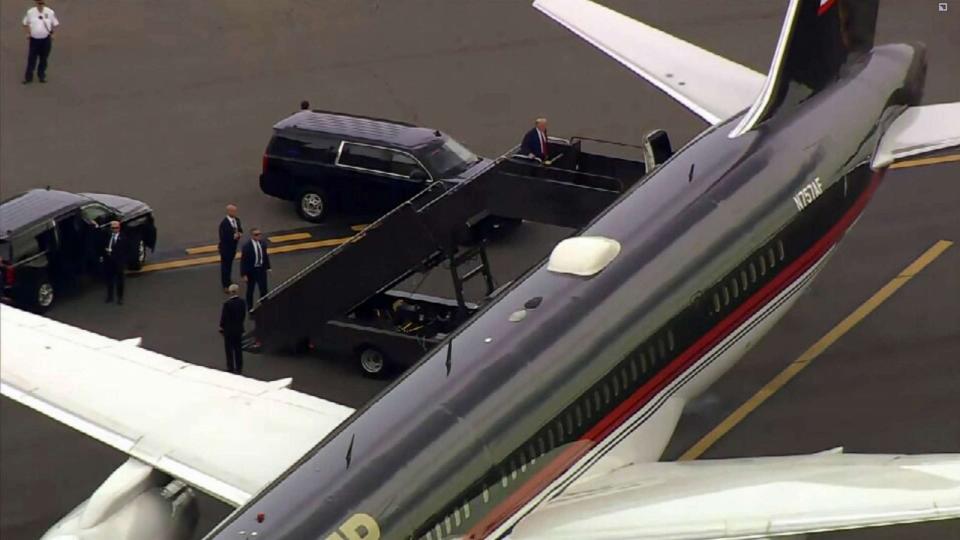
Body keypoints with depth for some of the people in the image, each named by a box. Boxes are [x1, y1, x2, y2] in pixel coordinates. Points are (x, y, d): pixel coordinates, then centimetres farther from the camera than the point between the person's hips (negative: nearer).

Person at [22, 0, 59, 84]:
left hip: (46, 39, 1)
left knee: (44, 58, 10)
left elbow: (55, 24, 7)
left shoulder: (50, 12, -4)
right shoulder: (30, 12, -3)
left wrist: (52, 33, -3)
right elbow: (25, 24, 9)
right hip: (34, 39, -1)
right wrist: (28, 33, 0)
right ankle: (28, 77, 7)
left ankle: (41, 76, 24)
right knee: (31, 59, -1)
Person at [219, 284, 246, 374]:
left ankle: (231, 368, 9)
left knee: (229, 350, 6)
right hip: (239, 328, 5)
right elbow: (244, 315, 2)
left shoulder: (227, 303, -22)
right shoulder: (242, 302, -7)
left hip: (228, 329, -5)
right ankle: (239, 369, 18)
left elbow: (224, 317, -14)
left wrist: (221, 327, 1)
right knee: (238, 348, 14)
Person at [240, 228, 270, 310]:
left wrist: (268, 267, 9)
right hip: (251, 271, -4)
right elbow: (243, 261, -16)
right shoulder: (247, 247, -21)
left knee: (264, 289, 8)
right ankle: (250, 308, 31)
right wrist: (244, 275, -16)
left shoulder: (262, 243, -5)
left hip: (261, 269, 4)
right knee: (250, 290, 14)